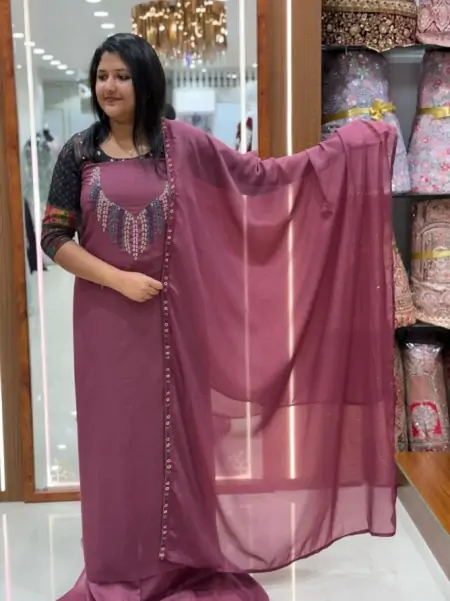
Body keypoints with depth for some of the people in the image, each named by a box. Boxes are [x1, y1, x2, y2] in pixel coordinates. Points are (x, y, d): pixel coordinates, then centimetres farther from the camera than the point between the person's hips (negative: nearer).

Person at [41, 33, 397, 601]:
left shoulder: (182, 143, 0)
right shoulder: (80, 152, 0)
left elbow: (257, 176, 2)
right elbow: (54, 237, -1)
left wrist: (338, 150, -2)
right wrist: (119, 279, -13)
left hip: (173, 318, 0)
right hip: (108, 320, 0)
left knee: (175, 432, 8)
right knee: (116, 436, 7)